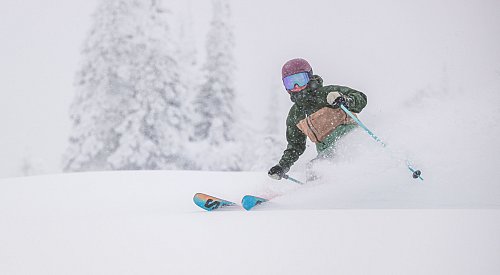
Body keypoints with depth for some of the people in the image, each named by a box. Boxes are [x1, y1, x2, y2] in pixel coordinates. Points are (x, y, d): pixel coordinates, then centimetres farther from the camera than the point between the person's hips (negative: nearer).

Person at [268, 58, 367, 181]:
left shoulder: (328, 93, -4)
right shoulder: (294, 116, 15)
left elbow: (361, 98, -9)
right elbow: (295, 146, 24)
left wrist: (346, 101, -31)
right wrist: (282, 167, 13)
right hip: (327, 151, 6)